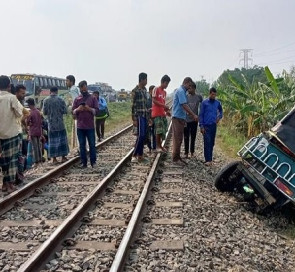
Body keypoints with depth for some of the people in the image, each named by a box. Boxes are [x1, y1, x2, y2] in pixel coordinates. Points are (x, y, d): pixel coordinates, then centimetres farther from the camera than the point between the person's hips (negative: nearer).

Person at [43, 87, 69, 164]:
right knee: (62, 139, 11)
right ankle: (63, 157, 15)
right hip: (60, 123, -1)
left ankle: (54, 159, 8)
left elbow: (44, 112, -1)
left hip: (51, 124, 1)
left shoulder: (46, 100, -4)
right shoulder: (60, 99, -8)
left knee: (52, 141, 7)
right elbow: (65, 111, -8)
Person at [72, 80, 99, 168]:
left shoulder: (93, 98, 5)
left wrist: (89, 109, -16)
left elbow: (97, 111, 0)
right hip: (80, 126, 2)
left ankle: (93, 162, 11)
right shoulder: (77, 99, 9)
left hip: (90, 126, -2)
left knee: (92, 144, 2)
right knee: (82, 145, 5)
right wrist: (78, 109, -14)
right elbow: (73, 111, 6)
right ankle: (84, 162, 13)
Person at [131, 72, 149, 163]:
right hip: (139, 115, -8)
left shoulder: (145, 90, 16)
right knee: (140, 135, -14)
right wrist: (134, 119, -16)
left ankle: (140, 156, 12)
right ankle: (134, 155, -6)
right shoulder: (135, 90, -8)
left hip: (145, 116, 8)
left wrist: (148, 116, 18)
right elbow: (133, 105, -12)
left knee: (143, 136, 7)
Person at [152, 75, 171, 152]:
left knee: (163, 130, 6)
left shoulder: (164, 92, 19)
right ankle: (158, 146, 0)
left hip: (163, 114, 8)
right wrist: (164, 105, -18)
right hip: (157, 113, -8)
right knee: (159, 130, -10)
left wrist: (166, 110, 5)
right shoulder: (156, 89, -4)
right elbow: (154, 100, -11)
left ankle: (160, 145, 15)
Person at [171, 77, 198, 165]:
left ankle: (177, 157, 18)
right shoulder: (180, 91, -13)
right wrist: (193, 115, -18)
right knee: (177, 138, -6)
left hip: (180, 117, 10)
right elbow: (184, 105, -20)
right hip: (178, 117, -10)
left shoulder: (181, 91, 17)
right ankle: (175, 158, -1)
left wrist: (191, 115, 18)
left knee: (179, 138, 12)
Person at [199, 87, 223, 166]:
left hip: (214, 125, 4)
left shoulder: (217, 103, 8)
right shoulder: (204, 103, -2)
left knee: (212, 143, 8)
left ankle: (210, 158, 17)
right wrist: (201, 126, -8)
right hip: (206, 126, -4)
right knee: (207, 142, -10)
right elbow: (201, 115, -2)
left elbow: (221, 111, 26)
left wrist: (219, 117, 6)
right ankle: (207, 160, -9)